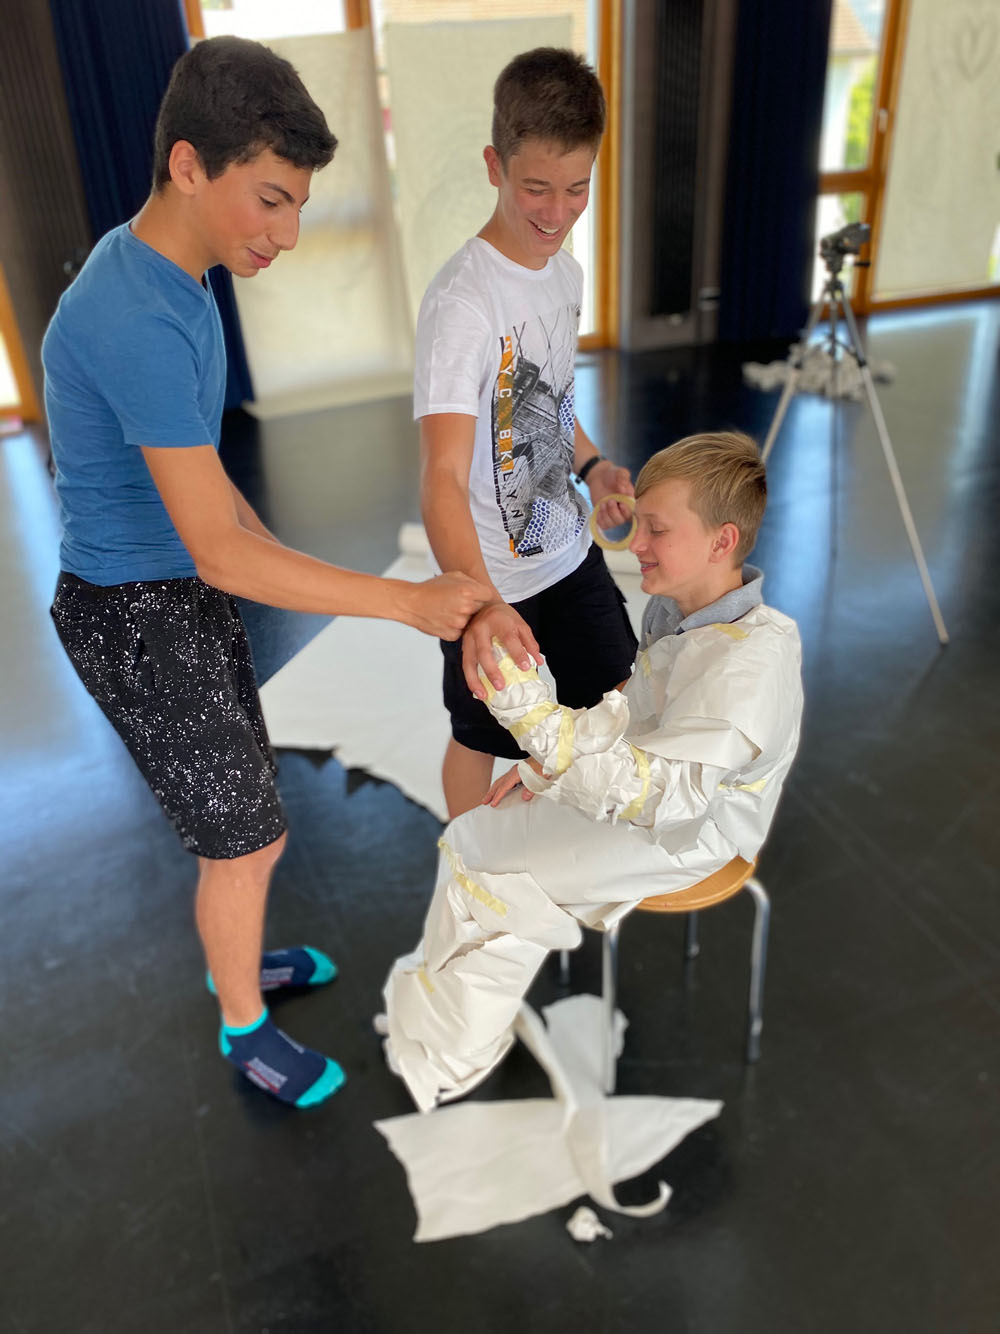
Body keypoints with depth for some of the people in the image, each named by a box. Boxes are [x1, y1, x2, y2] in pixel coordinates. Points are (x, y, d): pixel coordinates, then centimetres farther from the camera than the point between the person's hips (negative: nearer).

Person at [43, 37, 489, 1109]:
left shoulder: (160, 272, 2)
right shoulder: (139, 325, -29)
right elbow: (220, 554, -30)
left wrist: (269, 547, 24)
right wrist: (411, 603, -27)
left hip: (188, 592, 9)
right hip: (139, 622, -9)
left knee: (243, 809, 22)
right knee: (245, 839, 6)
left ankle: (237, 958, 47)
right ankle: (245, 1030, 31)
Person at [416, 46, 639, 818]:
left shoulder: (567, 271, 0)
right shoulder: (463, 303, -27)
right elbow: (443, 476, -37)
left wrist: (592, 464, -2)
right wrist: (478, 603, -52)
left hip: (568, 548, 8)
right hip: (491, 579, -8)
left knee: (609, 697, 24)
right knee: (481, 738, 13)